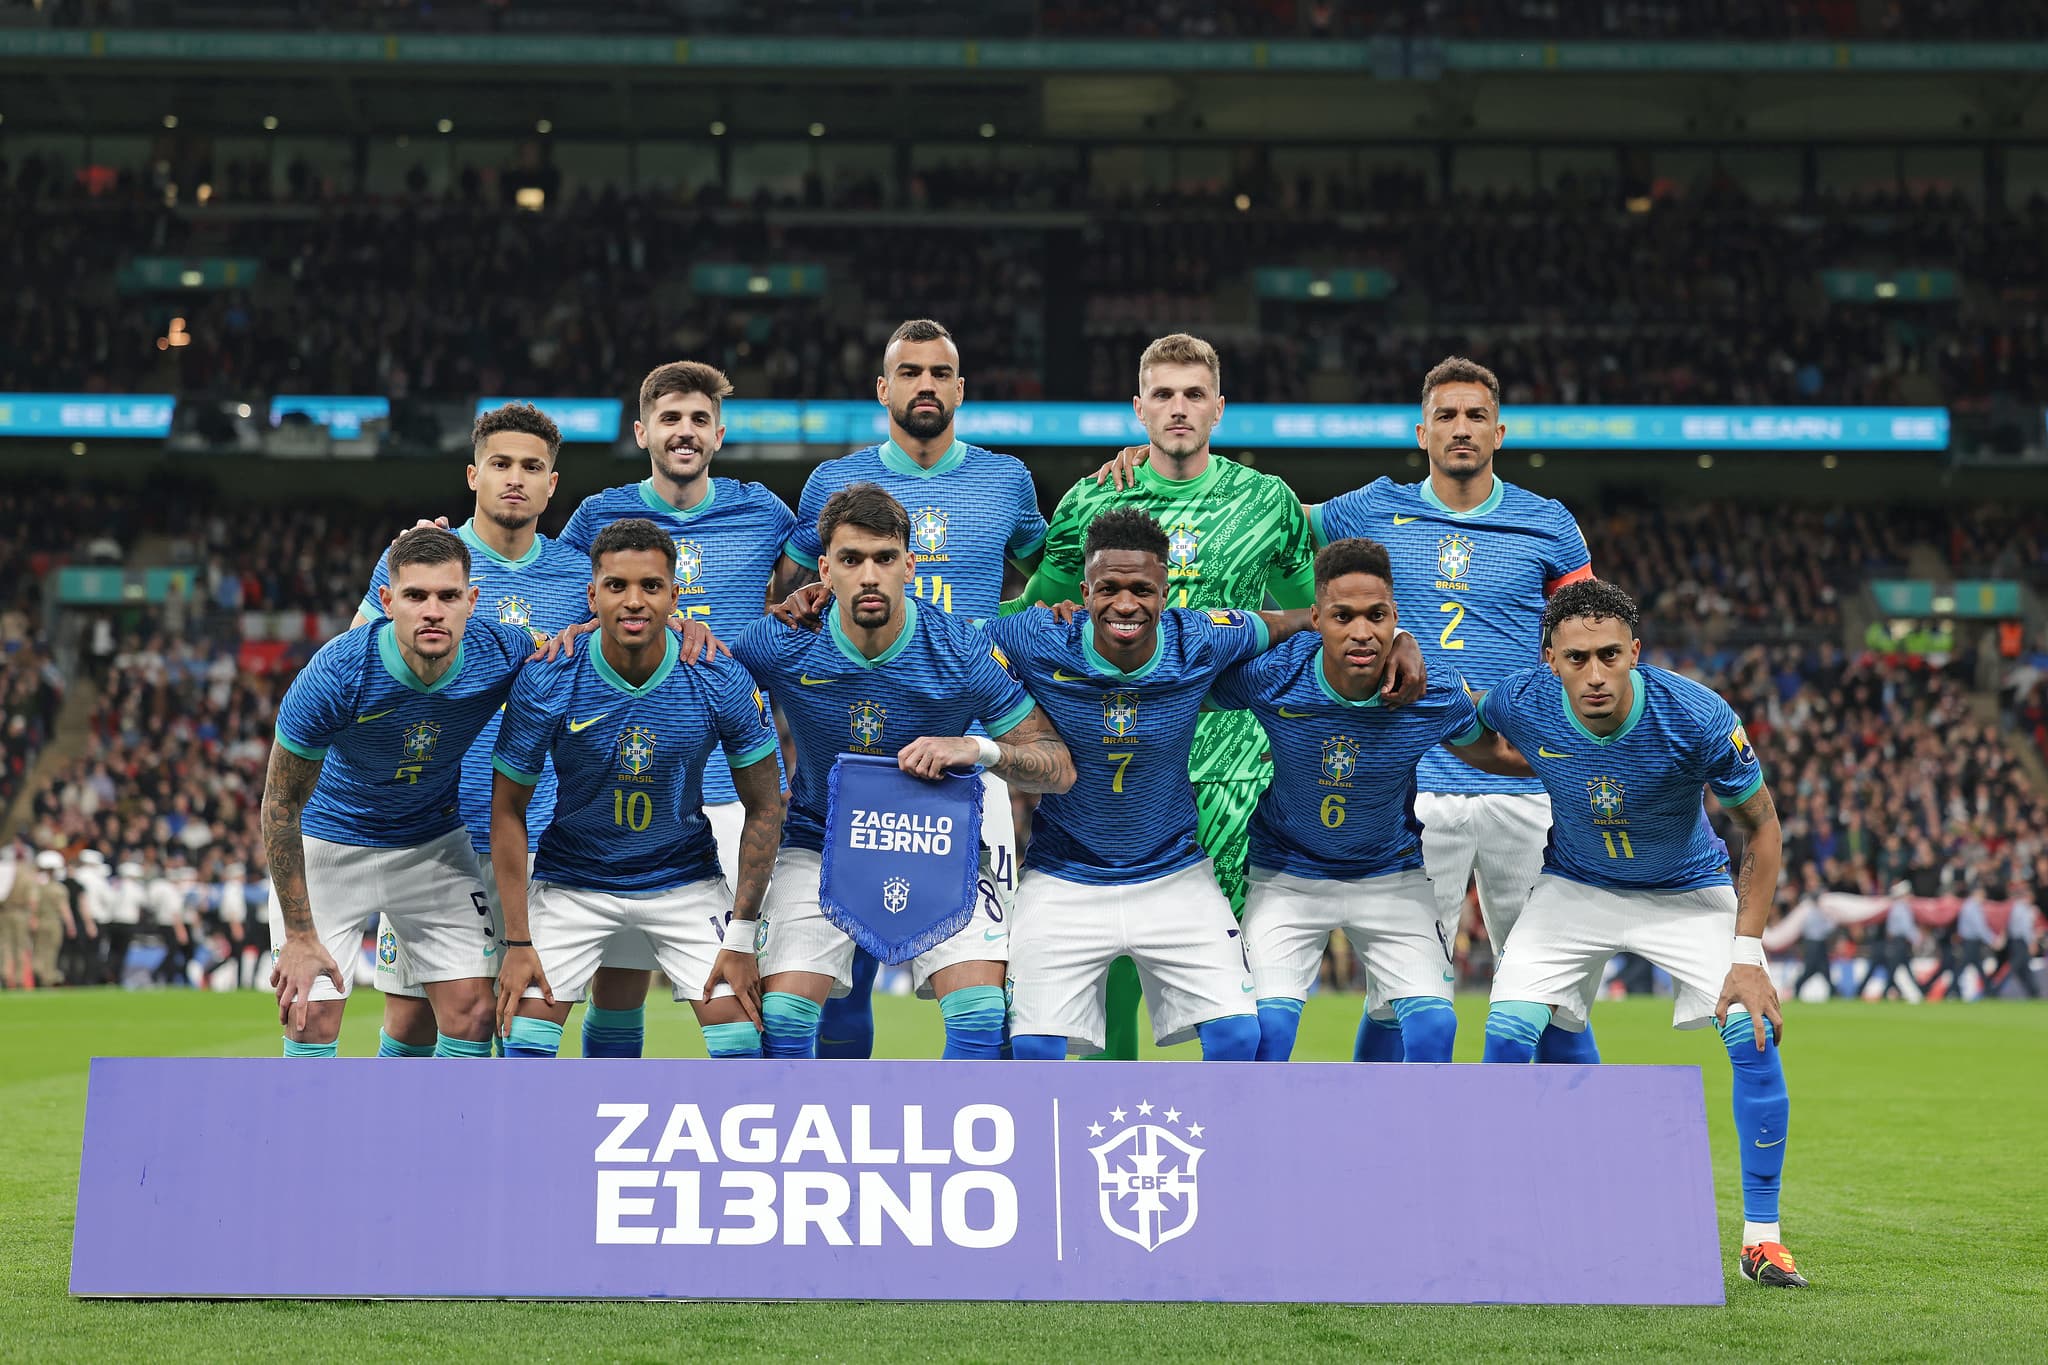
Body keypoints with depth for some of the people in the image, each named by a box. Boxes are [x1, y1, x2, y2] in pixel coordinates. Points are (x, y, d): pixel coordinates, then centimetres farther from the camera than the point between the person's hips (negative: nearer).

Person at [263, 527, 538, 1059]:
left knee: (472, 1011, -3)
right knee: (312, 1017, -7)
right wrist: (299, 936, -18)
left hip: (436, 844, 3)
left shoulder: (502, 653, -24)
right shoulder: (336, 672, -31)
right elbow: (282, 803, -20)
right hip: (327, 841, -3)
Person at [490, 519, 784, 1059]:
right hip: (571, 882, 0)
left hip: (686, 879, 0)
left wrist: (741, 937, -10)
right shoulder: (544, 683, -19)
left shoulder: (723, 681, -18)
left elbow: (763, 806, -7)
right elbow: (508, 810, -8)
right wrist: (518, 942, -11)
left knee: (740, 1039, -9)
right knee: (525, 1040, -9)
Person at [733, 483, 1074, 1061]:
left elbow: (1059, 765, -13)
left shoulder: (963, 652, -18)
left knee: (982, 1007, -18)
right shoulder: (780, 643, -16)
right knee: (781, 1013, -13)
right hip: (818, 845, 1)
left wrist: (979, 748, -29)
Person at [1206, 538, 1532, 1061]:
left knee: (1433, 1023, -11)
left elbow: (1490, 751, 3)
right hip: (1287, 875, -1)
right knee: (1268, 1024, -15)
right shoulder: (1269, 674, -25)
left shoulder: (1436, 693, -19)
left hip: (1393, 877, 1)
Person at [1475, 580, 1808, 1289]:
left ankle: (1762, 1235, -1)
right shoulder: (1518, 703, -26)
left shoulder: (1699, 717, -30)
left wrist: (1747, 953, -19)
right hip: (1575, 887, 1)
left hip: (1689, 891, -1)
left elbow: (1763, 829, -16)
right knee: (1508, 1029, -16)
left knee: (1755, 1031, -17)